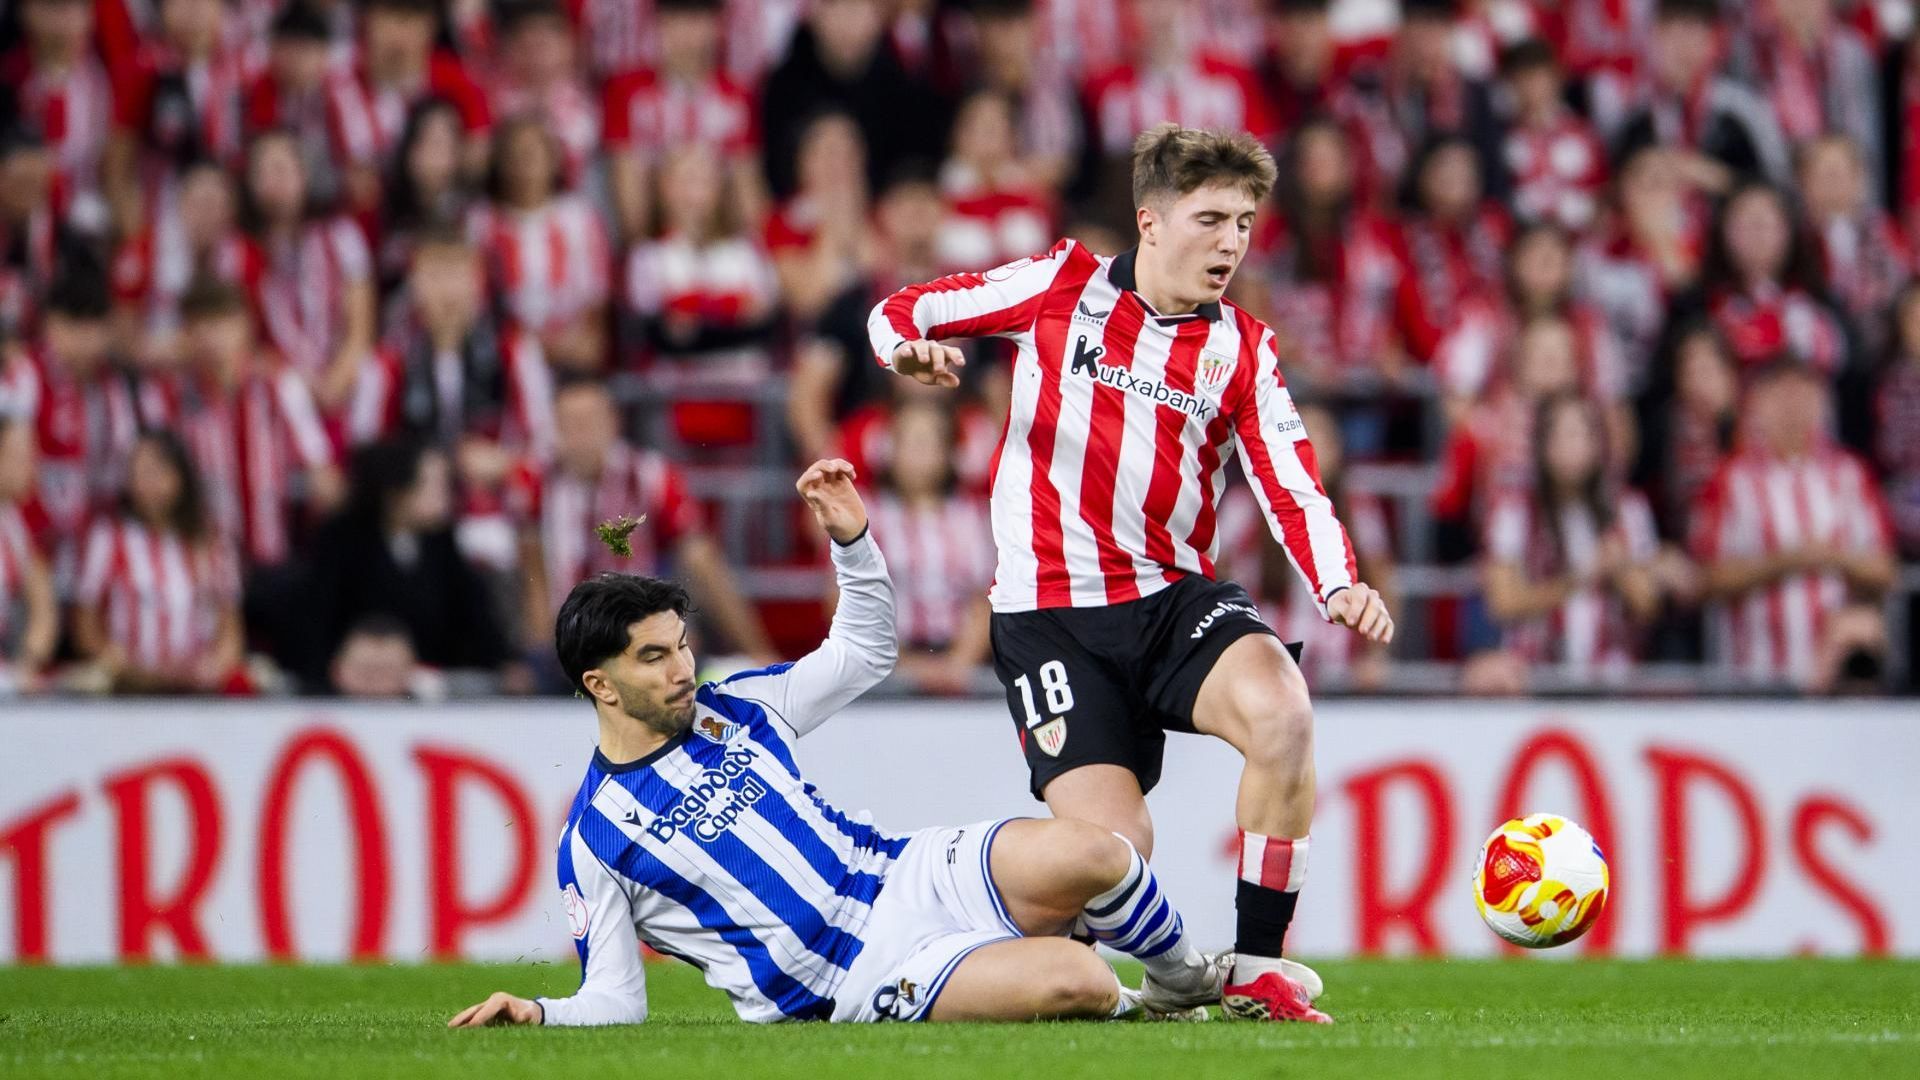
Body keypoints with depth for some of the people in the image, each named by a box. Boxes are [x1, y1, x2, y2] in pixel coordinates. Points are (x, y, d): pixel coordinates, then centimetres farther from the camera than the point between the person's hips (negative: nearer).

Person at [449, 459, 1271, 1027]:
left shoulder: (734, 710, 12)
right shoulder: (594, 840, -3)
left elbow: (865, 651, 22)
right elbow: (614, 999, -1)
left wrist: (852, 540, 5)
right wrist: (540, 1015, -23)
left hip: (909, 877, 6)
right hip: (857, 981, -6)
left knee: (1089, 854, -19)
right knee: (1074, 981, -29)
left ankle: (1187, 981, 9)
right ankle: (1133, 1010, 6)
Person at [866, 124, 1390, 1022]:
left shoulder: (1241, 350, 6)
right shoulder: (1062, 286, 0)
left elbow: (1293, 491, -3)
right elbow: (897, 314, 6)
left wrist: (1338, 586, -23)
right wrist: (912, 348, -19)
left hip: (1176, 597, 2)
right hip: (1050, 616, -2)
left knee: (1282, 713, -30)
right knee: (1115, 847, -17)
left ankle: (1257, 973, -18)